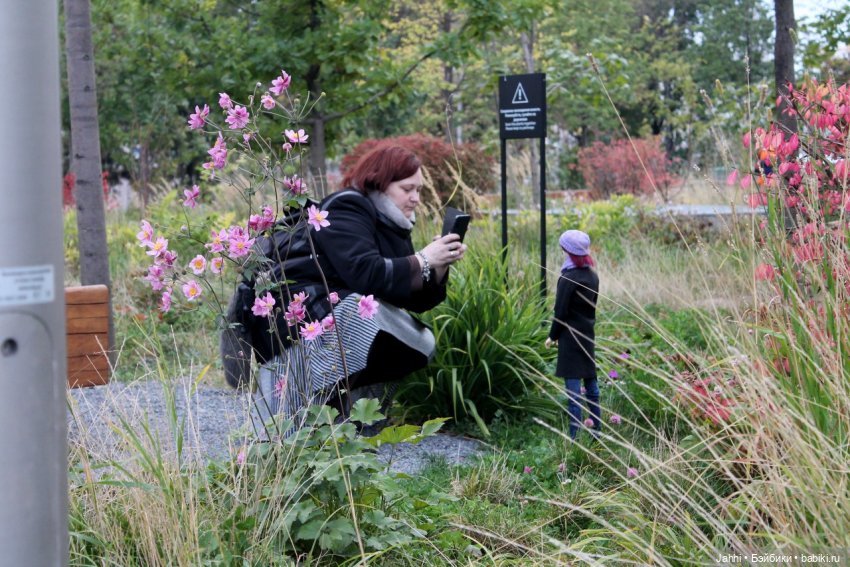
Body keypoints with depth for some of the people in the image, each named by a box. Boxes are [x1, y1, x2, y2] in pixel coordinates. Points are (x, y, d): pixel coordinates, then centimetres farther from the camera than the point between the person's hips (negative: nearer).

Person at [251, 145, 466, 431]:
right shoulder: (346, 209, -13)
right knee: (368, 312, -34)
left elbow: (416, 301, 9)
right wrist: (422, 261, -21)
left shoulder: (392, 225, 12)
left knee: (423, 345, 0)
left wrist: (439, 266, -8)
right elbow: (364, 273, -29)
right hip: (303, 317, -9)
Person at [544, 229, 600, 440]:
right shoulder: (593, 276, 6)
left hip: (571, 337, -8)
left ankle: (575, 435, -5)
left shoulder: (568, 279, -17)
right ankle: (596, 429, 21)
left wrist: (552, 336, -3)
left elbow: (561, 312, -14)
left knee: (573, 387, -6)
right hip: (588, 336, 8)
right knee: (590, 383, 15)